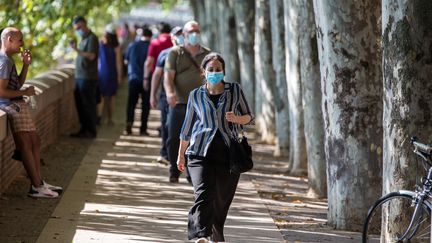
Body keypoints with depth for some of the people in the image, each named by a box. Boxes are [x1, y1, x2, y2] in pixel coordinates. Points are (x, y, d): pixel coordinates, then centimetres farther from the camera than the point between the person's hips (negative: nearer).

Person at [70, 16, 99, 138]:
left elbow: (91, 56, -22)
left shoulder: (92, 38, -10)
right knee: (80, 104, 11)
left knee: (88, 105, -5)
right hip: (80, 77, 9)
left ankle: (91, 131, 1)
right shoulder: (83, 39, 18)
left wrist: (77, 50, -31)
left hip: (88, 78, -9)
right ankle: (84, 129, 18)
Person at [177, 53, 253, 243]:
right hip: (201, 152, -1)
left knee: (222, 199, 6)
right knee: (204, 193, -20)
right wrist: (181, 154, 22)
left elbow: (248, 116, 14)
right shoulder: (196, 96, 10)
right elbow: (187, 127, 19)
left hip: (228, 154, 1)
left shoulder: (235, 91, 8)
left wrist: (237, 118, -9)